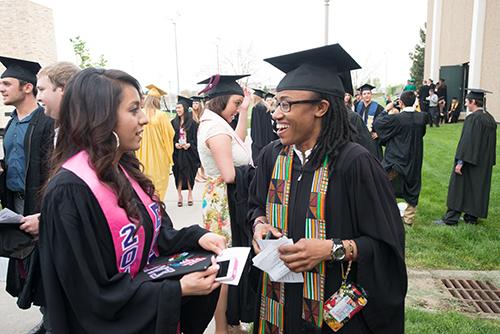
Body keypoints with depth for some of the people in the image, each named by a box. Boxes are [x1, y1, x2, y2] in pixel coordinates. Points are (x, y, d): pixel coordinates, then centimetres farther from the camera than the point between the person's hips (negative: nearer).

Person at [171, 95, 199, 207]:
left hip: (189, 153, -2)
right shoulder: (173, 122, 4)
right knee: (178, 174, 4)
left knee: (189, 173, 3)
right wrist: (175, 144, -13)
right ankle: (179, 195, 13)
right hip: (177, 152, 2)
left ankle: (190, 194, 16)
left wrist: (189, 144, -18)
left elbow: (196, 138, -3)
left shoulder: (192, 123, -3)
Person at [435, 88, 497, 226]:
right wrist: (489, 161, 20)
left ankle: (451, 219, 3)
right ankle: (472, 217, 23)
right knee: (478, 187, 15)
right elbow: (492, 142, 14)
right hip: (485, 162, 8)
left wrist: (460, 161, -22)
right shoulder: (490, 118, 8)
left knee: (459, 187, -1)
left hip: (471, 161, -8)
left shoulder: (473, 118, -18)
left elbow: (468, 141, -23)